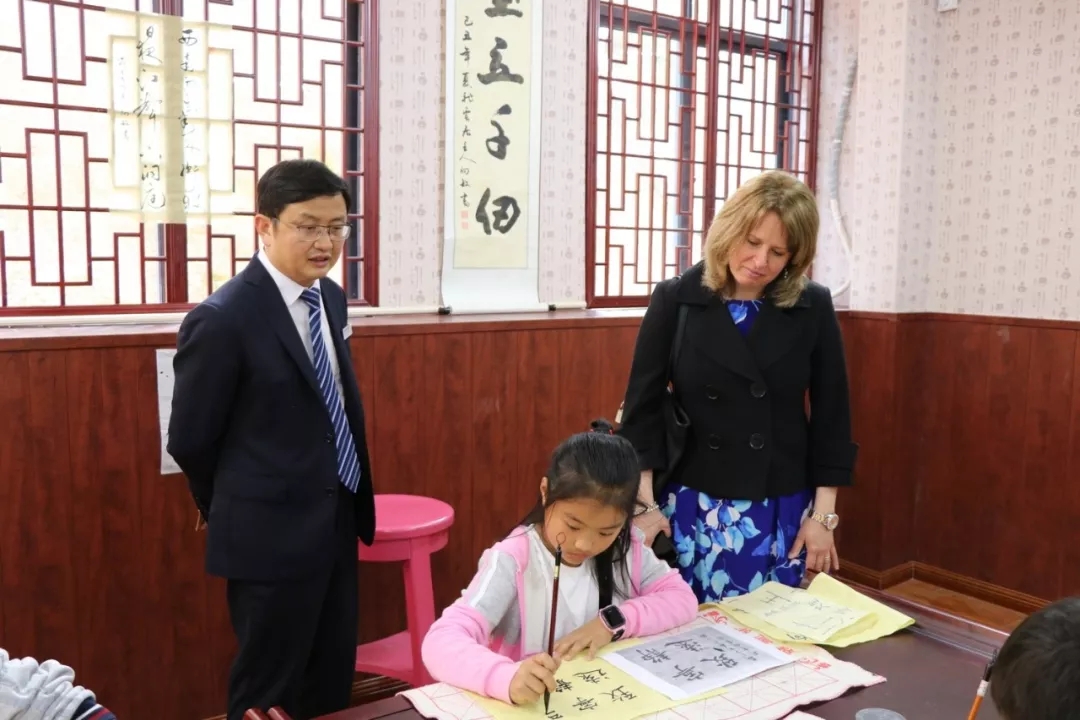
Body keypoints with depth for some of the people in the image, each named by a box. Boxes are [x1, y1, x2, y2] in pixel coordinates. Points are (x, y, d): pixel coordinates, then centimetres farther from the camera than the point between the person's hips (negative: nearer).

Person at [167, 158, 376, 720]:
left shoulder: (330, 297, 4)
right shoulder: (222, 318, -20)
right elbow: (190, 440, -11)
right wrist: (240, 512, 4)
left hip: (336, 524, 7)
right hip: (273, 535, -7)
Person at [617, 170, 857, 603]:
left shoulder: (813, 308, -3)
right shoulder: (674, 300, -6)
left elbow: (831, 414, 2)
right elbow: (643, 406, -4)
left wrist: (824, 514, 1)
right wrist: (645, 505, -8)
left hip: (783, 510, 1)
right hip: (693, 506, -1)